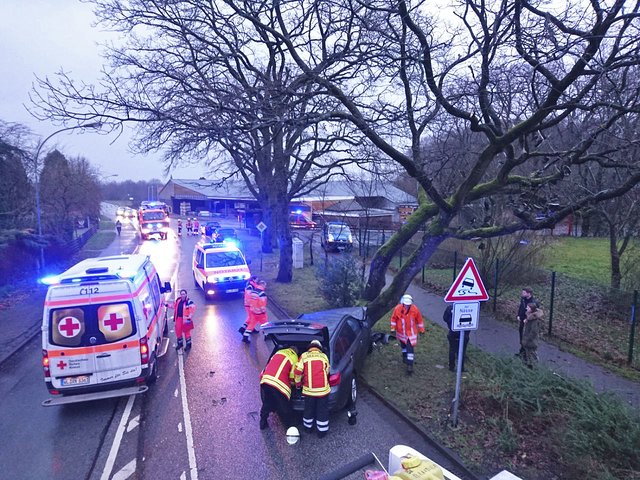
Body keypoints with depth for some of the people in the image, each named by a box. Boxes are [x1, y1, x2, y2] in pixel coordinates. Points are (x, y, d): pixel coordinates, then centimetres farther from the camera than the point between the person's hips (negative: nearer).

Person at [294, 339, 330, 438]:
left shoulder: (304, 356, 0)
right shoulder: (324, 356, 4)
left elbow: (297, 372, -6)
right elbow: (327, 372, 11)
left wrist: (298, 384, 11)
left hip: (308, 389, 1)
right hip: (323, 389, 0)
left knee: (308, 409, 21)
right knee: (322, 411, 15)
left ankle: (308, 428, 39)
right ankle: (322, 431, 25)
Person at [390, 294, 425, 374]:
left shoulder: (415, 309, -17)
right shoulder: (397, 308, -17)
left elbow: (419, 320, -2)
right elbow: (393, 318, -2)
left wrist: (421, 330, 6)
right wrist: (393, 328, 0)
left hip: (411, 332, -2)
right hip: (401, 331, 2)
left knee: (410, 348, -10)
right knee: (403, 346, 23)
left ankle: (410, 365, -5)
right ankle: (404, 356, 49)